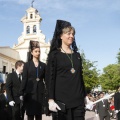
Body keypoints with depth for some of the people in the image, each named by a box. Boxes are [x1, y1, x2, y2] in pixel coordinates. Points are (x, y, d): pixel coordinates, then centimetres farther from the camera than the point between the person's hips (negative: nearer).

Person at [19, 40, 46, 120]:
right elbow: (24, 79, 0)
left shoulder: (43, 65, 10)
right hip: (30, 92, -1)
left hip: (40, 92, 2)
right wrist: (21, 93, -8)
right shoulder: (27, 65, 5)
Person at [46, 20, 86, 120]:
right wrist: (51, 99, -14)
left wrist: (84, 96, 14)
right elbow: (49, 78, -7)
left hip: (78, 99, 5)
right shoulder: (54, 54, -1)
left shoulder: (77, 55, 15)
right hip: (61, 100, -4)